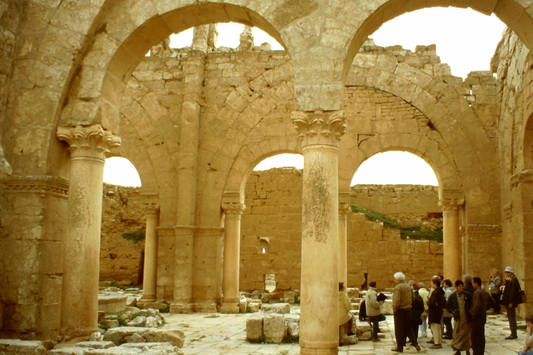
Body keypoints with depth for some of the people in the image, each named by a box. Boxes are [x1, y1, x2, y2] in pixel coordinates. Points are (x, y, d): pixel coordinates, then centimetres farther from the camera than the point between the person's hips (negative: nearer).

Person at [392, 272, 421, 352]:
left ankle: (400, 347, 5)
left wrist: (394, 308, -13)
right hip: (408, 310, 7)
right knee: (408, 328, 16)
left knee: (399, 329, 1)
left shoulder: (398, 287, -15)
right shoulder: (408, 287, 10)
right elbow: (412, 298, 16)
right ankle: (415, 344, 10)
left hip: (400, 310, -7)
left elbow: (397, 300, -23)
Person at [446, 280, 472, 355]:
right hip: (457, 318, 1)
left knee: (466, 334, 3)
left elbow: (472, 305, 7)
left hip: (466, 318, -1)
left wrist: (470, 313, -5)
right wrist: (453, 312, -7)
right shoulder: (452, 296, 1)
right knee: (457, 334, 2)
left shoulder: (468, 295, -1)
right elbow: (448, 306, 9)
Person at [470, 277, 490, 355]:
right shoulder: (485, 292, 9)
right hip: (483, 316, 9)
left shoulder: (477, 292, -18)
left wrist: (473, 315, -18)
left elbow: (477, 305, -27)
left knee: (474, 337, -3)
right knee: (481, 336, 14)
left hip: (477, 317, -9)